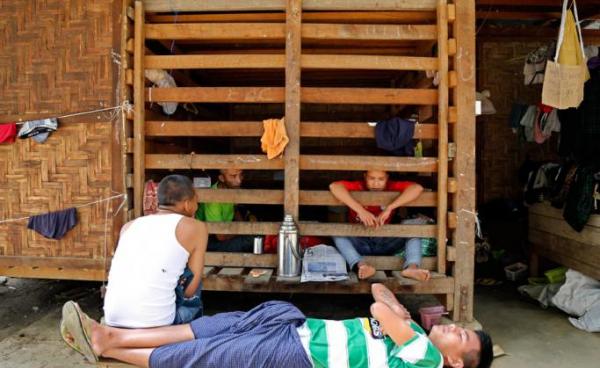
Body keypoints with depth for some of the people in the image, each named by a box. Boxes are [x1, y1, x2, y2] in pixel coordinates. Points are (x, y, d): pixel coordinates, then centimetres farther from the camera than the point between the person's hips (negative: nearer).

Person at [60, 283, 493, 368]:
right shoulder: (411, 332, 17)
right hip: (301, 326, 7)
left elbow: (380, 311, -17)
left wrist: (388, 311, 2)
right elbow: (378, 290, 23)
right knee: (210, 328, -2)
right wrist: (396, 306, 7)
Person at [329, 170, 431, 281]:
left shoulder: (392, 187, -7)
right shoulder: (358, 187, -12)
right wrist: (360, 210, -40)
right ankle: (361, 265, -46)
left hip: (384, 243, 2)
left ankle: (412, 267, -39)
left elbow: (417, 188, -24)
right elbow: (334, 186, -31)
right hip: (359, 242, -1)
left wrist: (389, 208, -33)